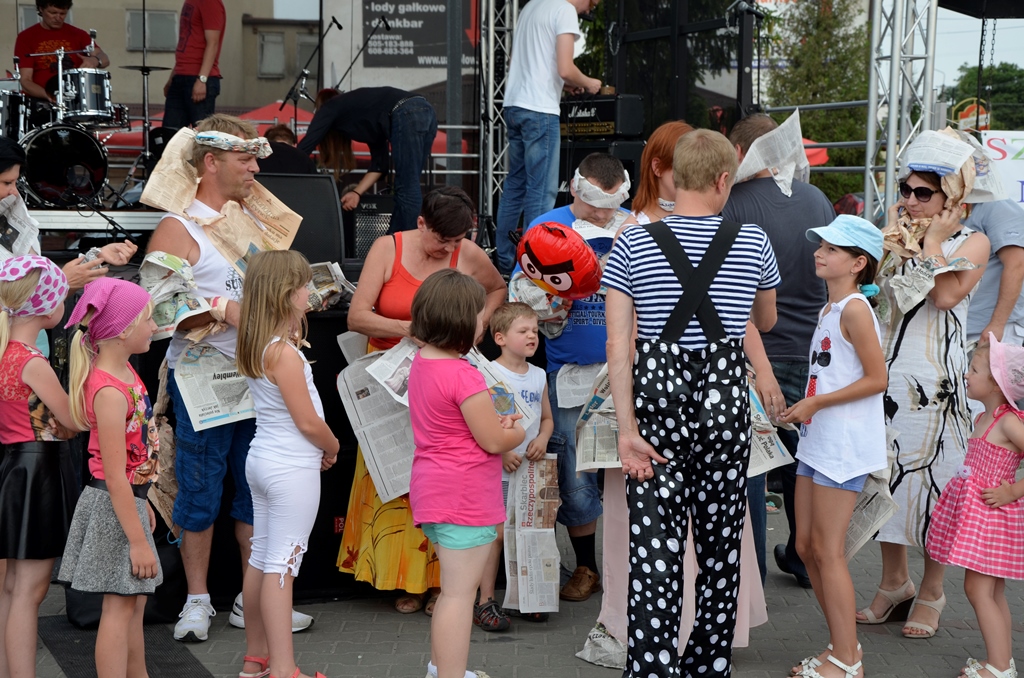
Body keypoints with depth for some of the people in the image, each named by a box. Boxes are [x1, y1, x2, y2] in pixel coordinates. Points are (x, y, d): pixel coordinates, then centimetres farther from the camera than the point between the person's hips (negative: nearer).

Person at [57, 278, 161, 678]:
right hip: (113, 506, -10)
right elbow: (115, 476, -24)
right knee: (119, 607, -2)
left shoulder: (123, 370, 5)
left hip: (129, 498, 10)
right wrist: (139, 541, -21)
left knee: (135, 601, 19)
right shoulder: (110, 392, -24)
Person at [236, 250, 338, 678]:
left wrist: (294, 333, 12)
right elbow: (308, 421, -18)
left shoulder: (254, 347, 6)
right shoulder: (285, 354, -20)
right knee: (282, 565, -6)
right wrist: (333, 449, 0)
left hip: (263, 460, 9)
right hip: (293, 468, -9)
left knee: (262, 558, 15)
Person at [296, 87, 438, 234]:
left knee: (407, 191, -6)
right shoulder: (365, 118, 35)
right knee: (408, 188, 11)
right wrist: (357, 192, 24)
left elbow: (306, 145, 13)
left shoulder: (330, 108, 19)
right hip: (426, 112, 8)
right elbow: (380, 163, 28)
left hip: (408, 116, -8)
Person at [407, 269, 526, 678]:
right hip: (464, 496, -10)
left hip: (434, 488, 10)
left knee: (454, 588, 23)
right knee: (460, 593, -4)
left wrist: (497, 423, 5)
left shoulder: (421, 363, 7)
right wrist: (518, 433, 2)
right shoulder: (463, 376, -22)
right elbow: (494, 441, -19)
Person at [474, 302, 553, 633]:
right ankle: (486, 602, 4)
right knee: (496, 533, -4)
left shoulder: (539, 376, 10)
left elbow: (547, 418, 19)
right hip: (497, 469, -6)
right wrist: (501, 452, -19)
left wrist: (542, 439, -1)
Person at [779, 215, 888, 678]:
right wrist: (801, 409, 10)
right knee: (806, 546, 12)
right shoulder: (829, 309, 15)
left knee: (827, 550, -5)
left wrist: (815, 403, -16)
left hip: (845, 445, -10)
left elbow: (876, 379, -18)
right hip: (817, 440, 10)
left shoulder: (854, 309, -14)